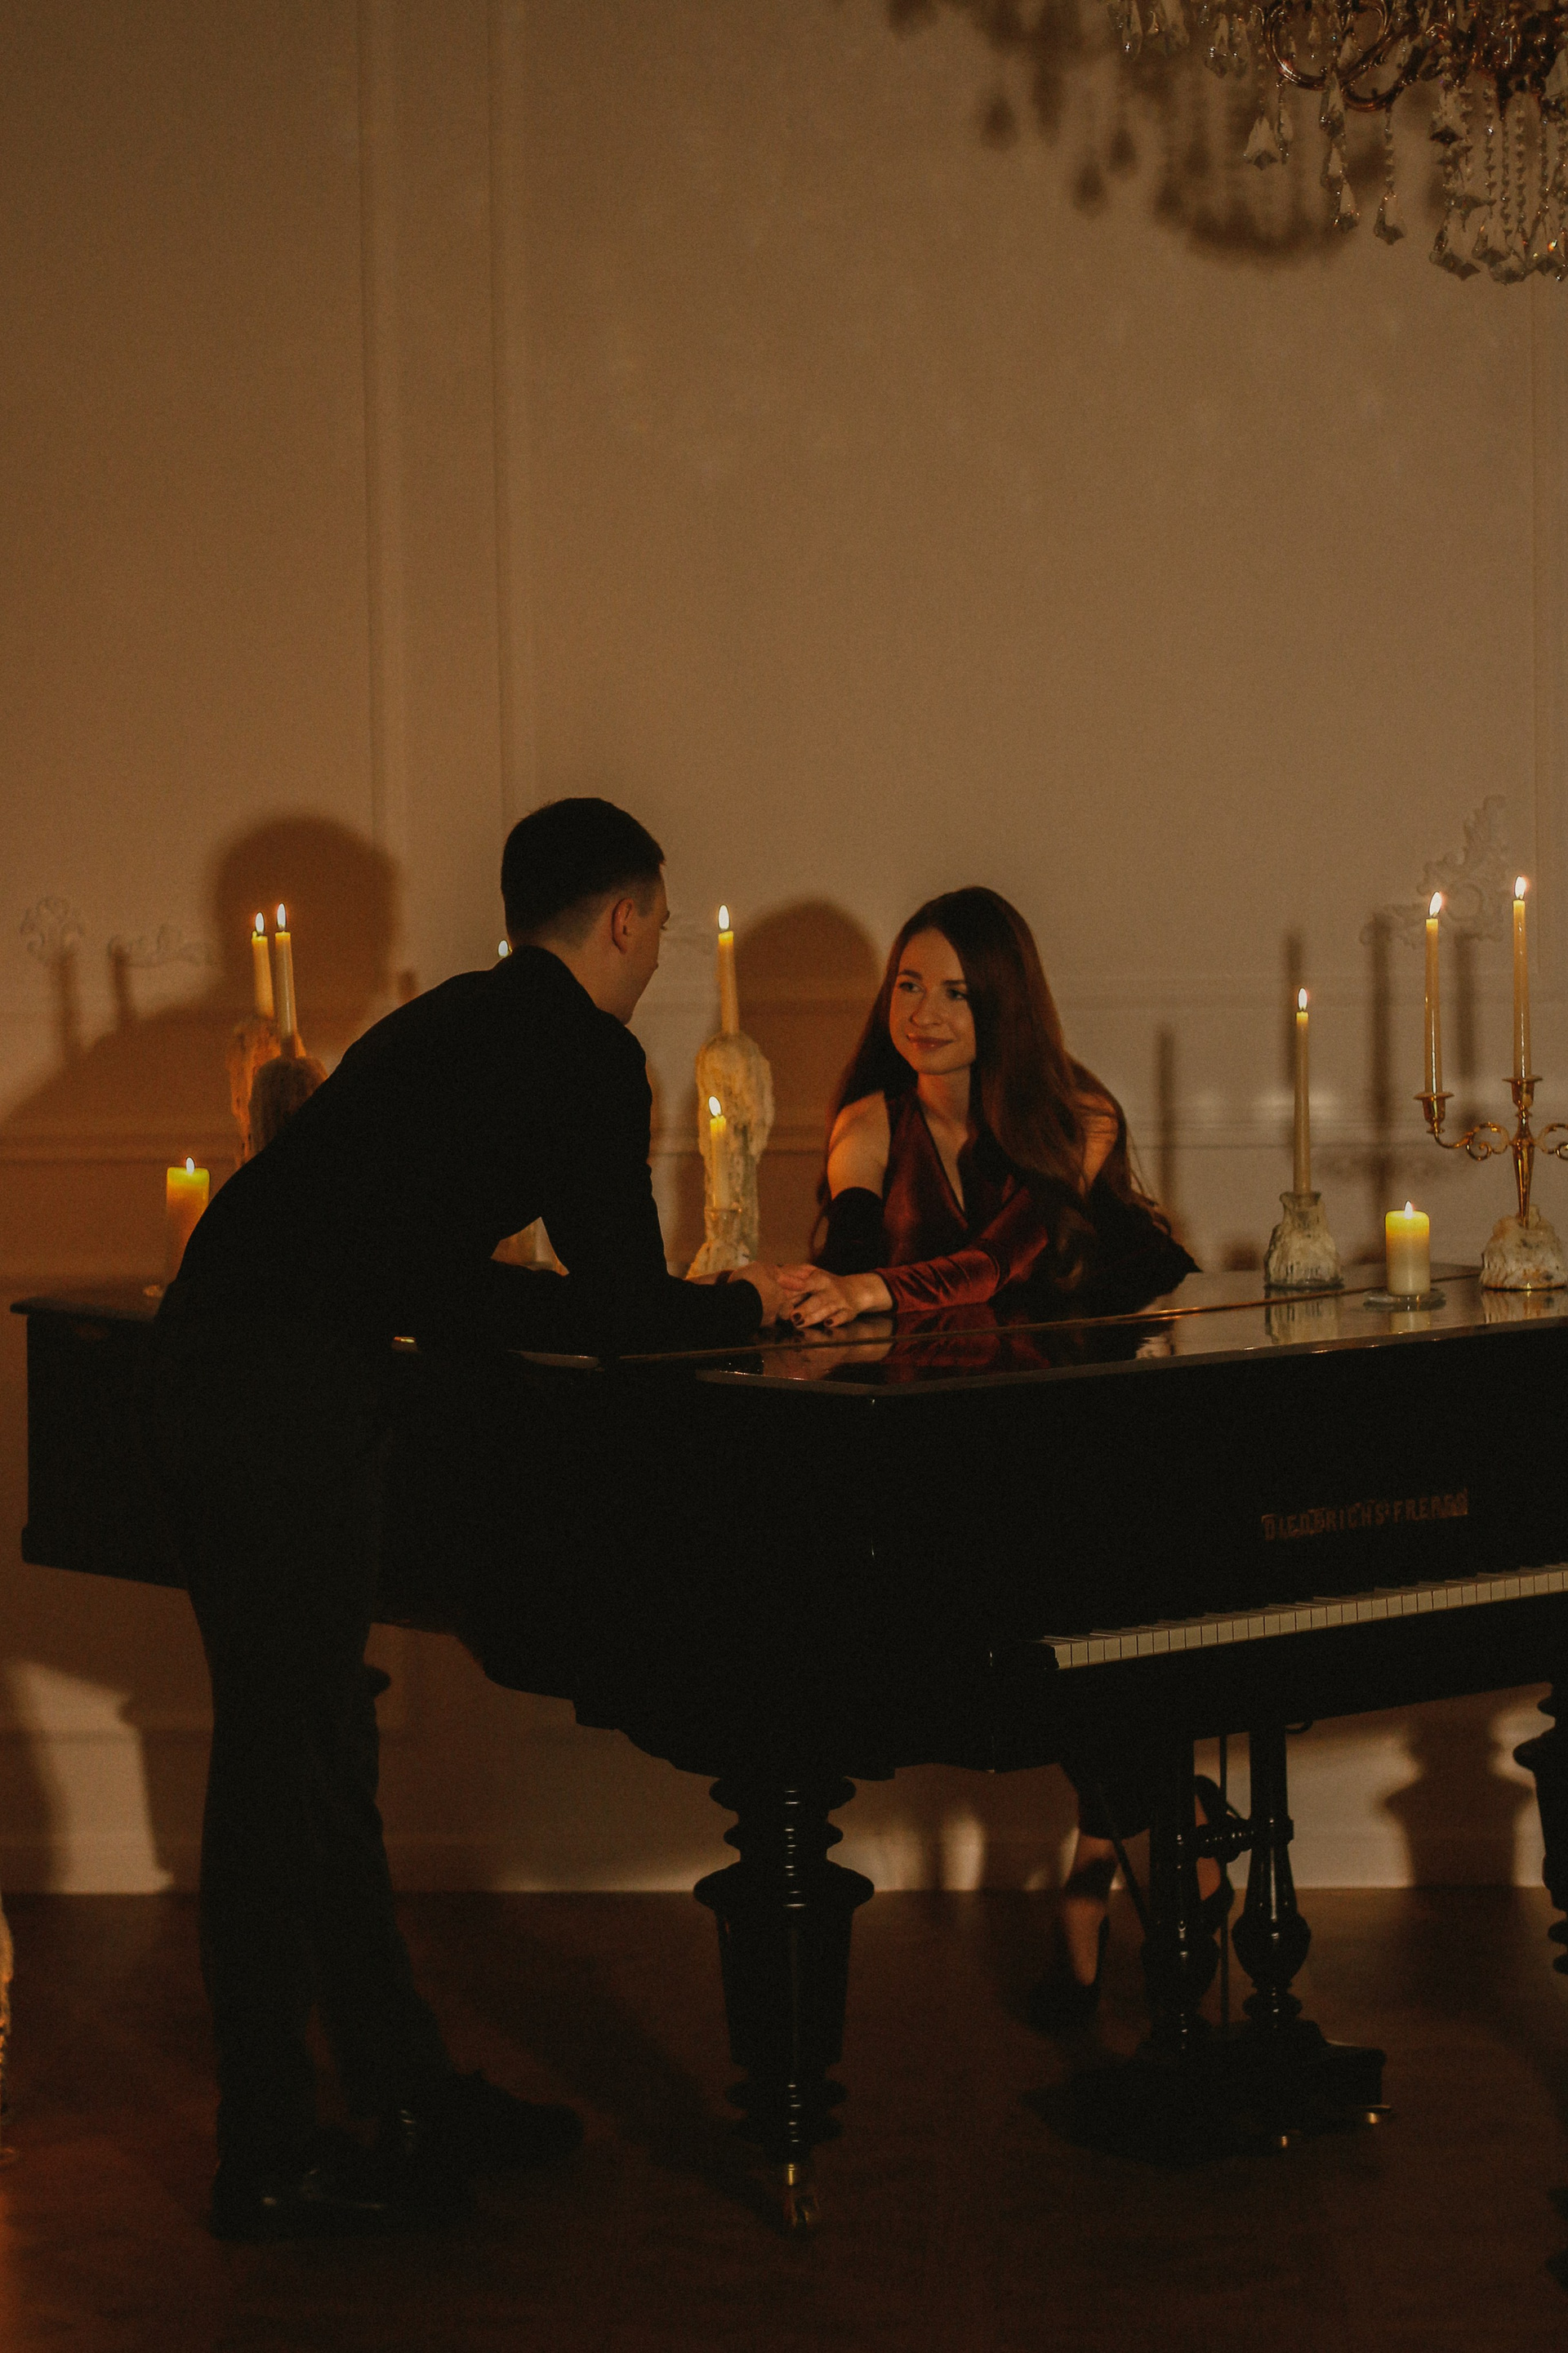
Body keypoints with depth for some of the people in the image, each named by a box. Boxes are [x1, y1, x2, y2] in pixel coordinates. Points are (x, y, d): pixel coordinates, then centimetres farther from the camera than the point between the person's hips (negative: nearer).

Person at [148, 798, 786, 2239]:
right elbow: (624, 1312, -6)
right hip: (287, 1401, -9)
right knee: (289, 1759, -3)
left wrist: (683, 1303, 28)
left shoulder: (461, 1023, 21)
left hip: (222, 1371, 9)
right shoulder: (587, 1051, -6)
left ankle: (407, 2089, 26)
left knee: (321, 1743, 15)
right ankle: (272, 2163, 4)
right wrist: (748, 1304, 14)